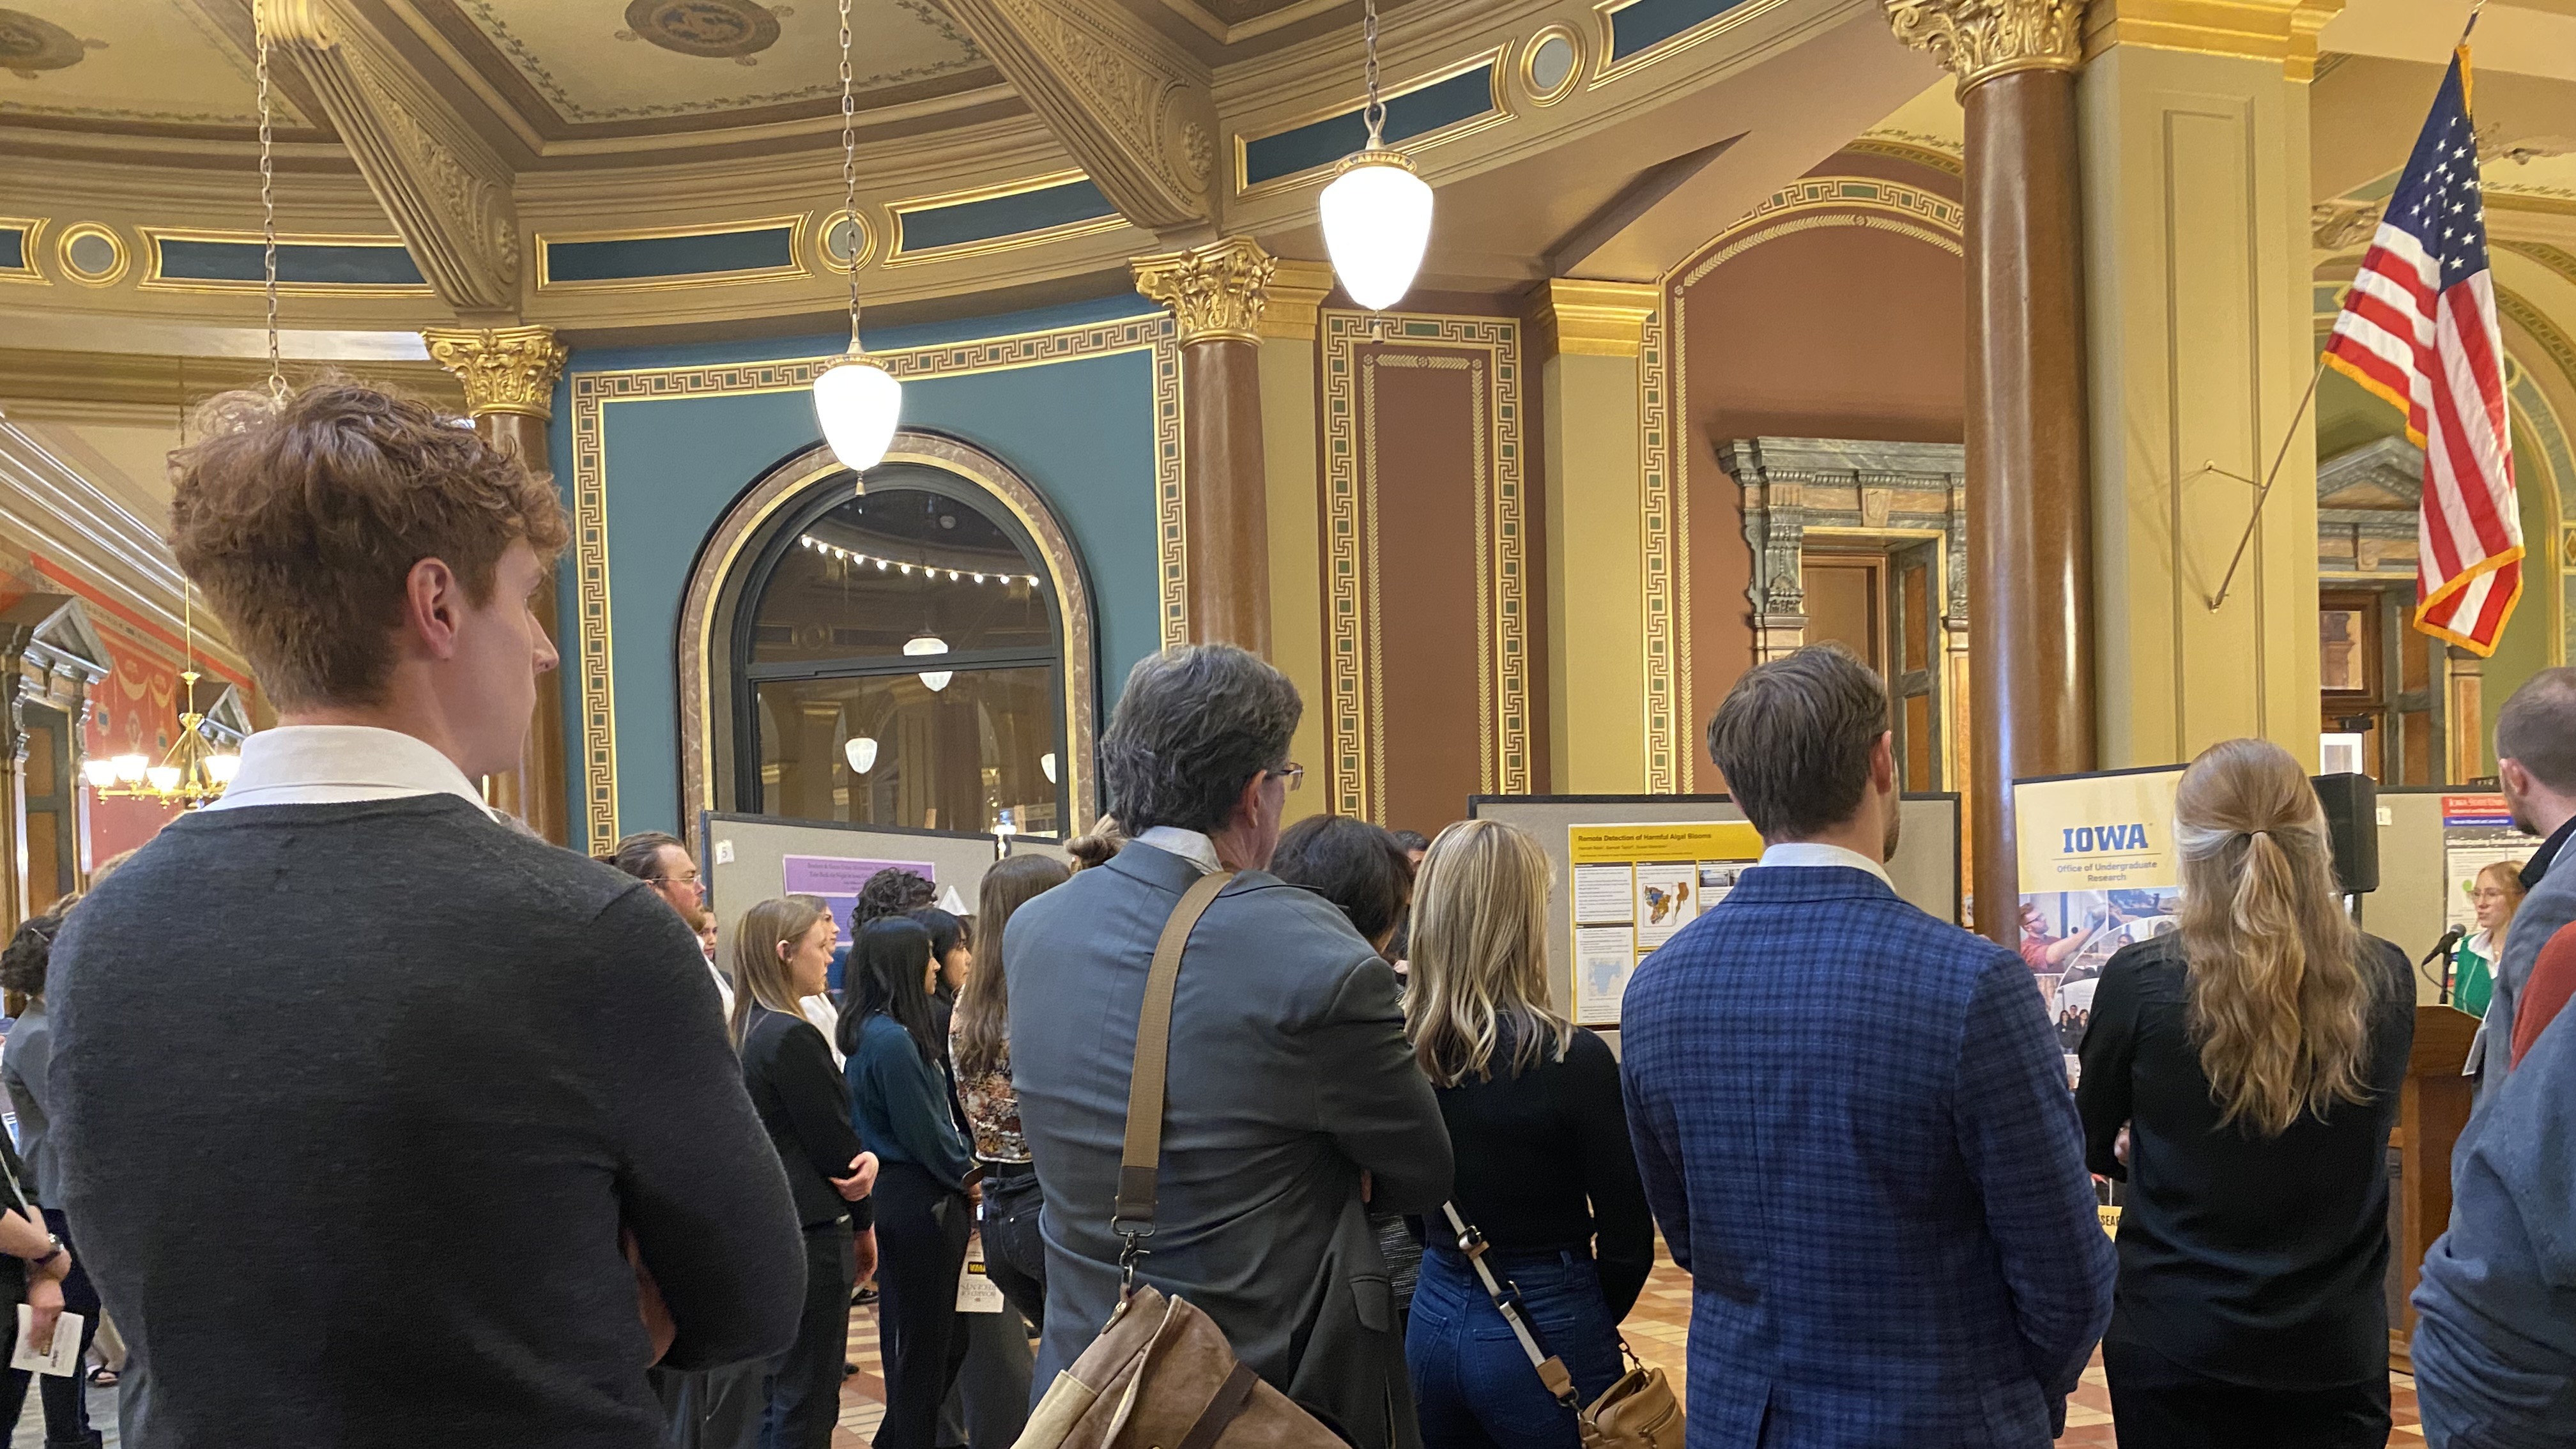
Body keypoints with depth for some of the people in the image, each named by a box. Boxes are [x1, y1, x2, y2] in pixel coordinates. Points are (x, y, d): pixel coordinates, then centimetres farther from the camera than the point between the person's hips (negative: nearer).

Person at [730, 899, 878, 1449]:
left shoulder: (748, 1031, 9)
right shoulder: (793, 1037, -19)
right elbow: (832, 1145, -14)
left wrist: (862, 1156, -11)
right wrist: (863, 1220, 2)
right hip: (811, 1234, -9)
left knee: (776, 1395, 17)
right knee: (808, 1403, -1)